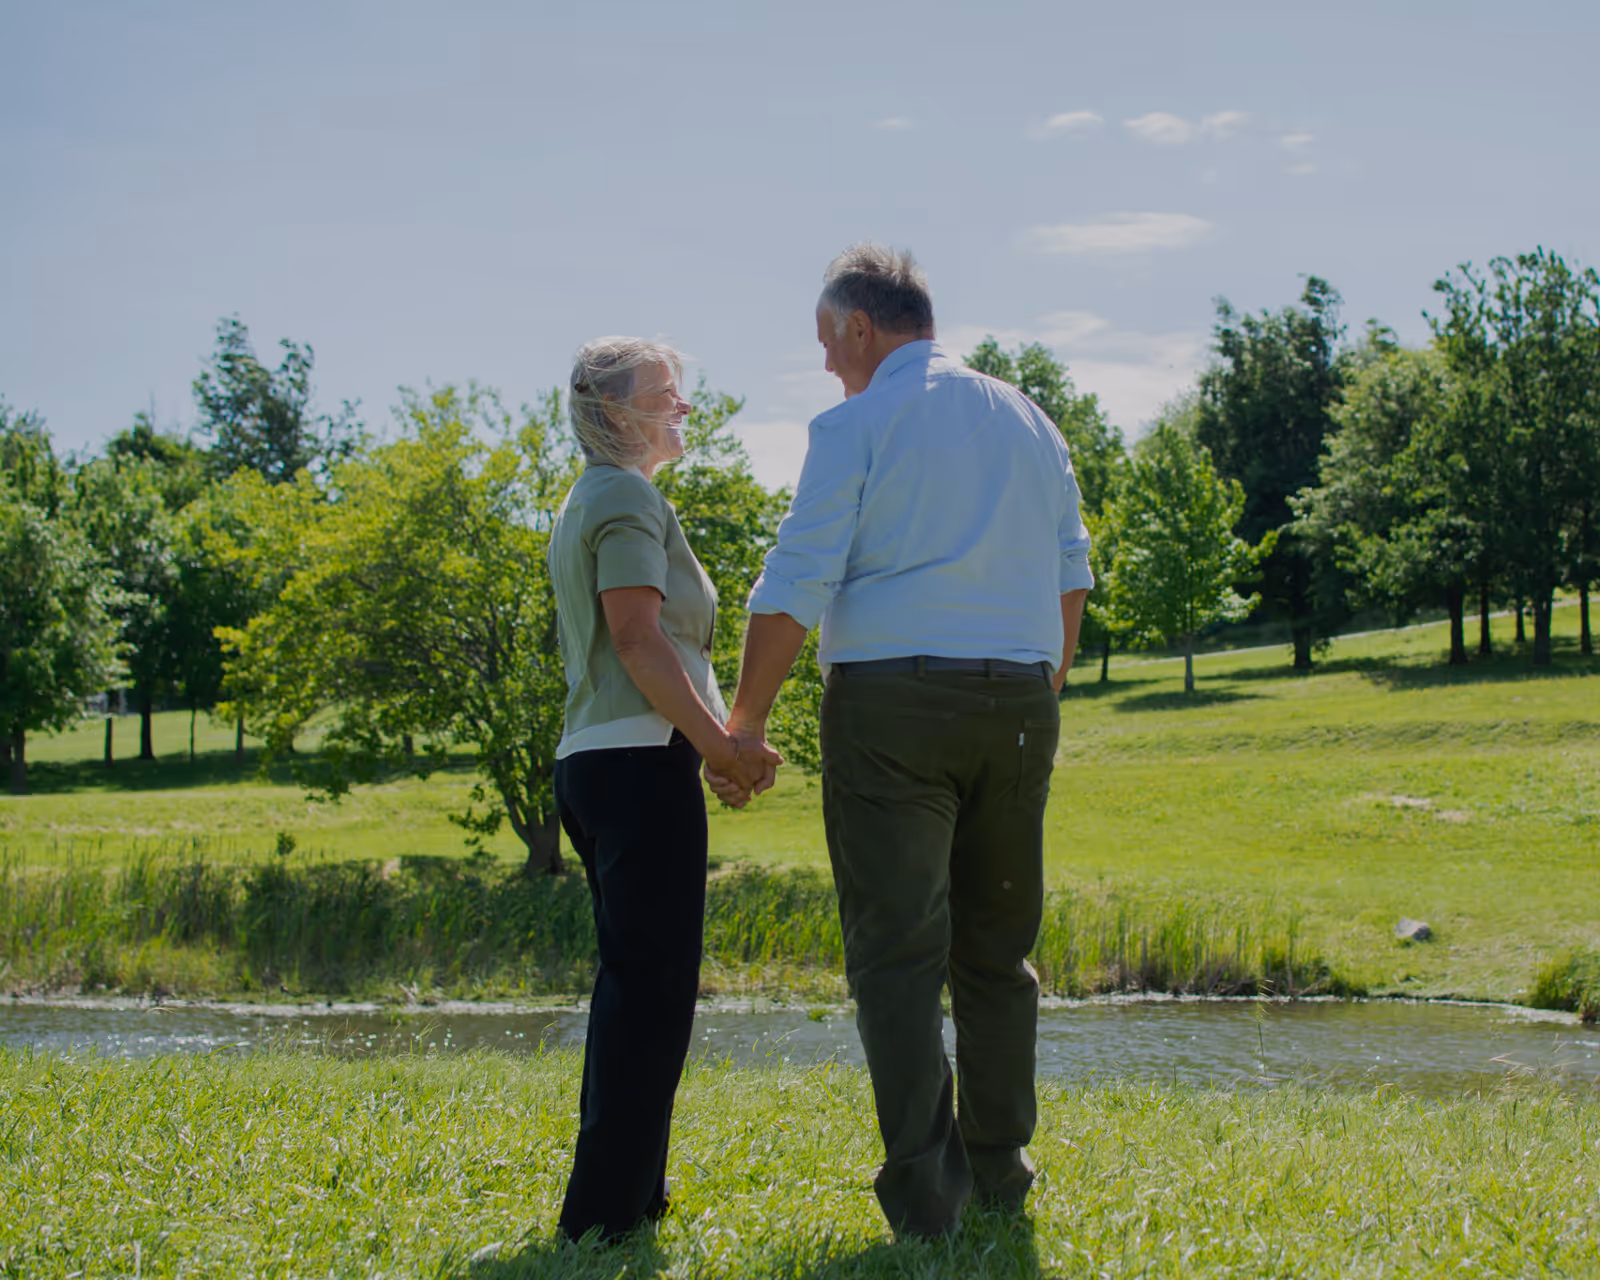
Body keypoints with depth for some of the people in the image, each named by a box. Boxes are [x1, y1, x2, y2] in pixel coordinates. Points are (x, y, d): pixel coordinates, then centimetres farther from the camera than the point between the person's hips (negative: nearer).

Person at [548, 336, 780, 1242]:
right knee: (654, 981, -10)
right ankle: (608, 1206, -10)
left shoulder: (586, 503, 23)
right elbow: (638, 637, -18)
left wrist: (713, 740, 18)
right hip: (640, 760, -11)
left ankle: (622, 1193, 19)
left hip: (594, 760, 11)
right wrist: (719, 740, -15)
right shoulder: (628, 497, -8)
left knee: (632, 978, 14)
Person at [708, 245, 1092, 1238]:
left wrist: (745, 723, -2)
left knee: (899, 948, -3)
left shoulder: (856, 426, -4)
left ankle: (926, 1187, -8)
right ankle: (999, 1169, 19)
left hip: (890, 701, -5)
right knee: (997, 944, 14)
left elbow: (794, 591, -9)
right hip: (1017, 704, 5)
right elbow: (1070, 578, 18)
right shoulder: (1030, 421, 15)